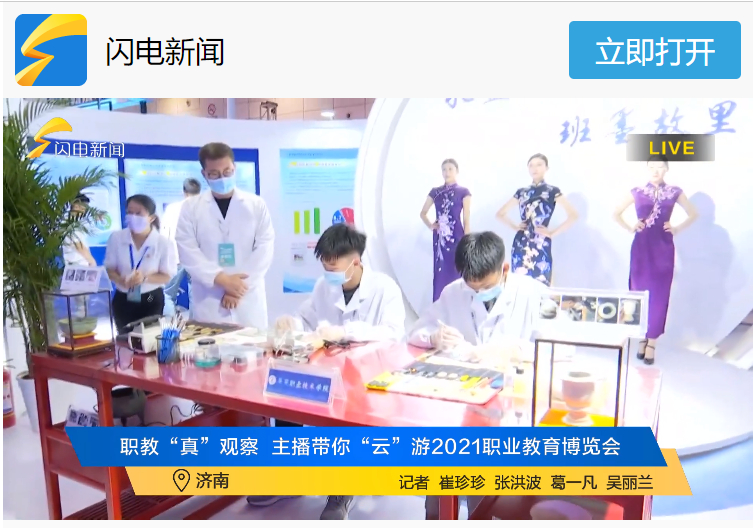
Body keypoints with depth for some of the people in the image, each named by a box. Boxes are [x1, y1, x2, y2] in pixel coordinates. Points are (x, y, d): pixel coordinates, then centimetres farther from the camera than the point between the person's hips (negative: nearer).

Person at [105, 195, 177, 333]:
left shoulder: (163, 243, -13)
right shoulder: (116, 238, -6)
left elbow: (168, 276, -8)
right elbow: (109, 269, 1)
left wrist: (145, 278, -27)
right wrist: (121, 280, -22)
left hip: (151, 300, -2)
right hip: (123, 300, 2)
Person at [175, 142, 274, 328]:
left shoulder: (257, 205, 5)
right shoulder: (191, 207, 5)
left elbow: (264, 249, -2)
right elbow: (188, 252, -3)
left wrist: (240, 286, -11)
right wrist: (222, 279, -15)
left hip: (248, 302, 0)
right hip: (208, 304, 0)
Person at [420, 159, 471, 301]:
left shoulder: (463, 192, 1)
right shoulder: (435, 192, 9)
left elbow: (467, 219, -3)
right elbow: (423, 213, 19)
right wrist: (430, 226, 1)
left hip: (456, 237, -3)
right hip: (440, 237, 3)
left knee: (455, 273, 0)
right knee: (440, 273, 5)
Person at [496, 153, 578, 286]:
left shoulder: (552, 191, 2)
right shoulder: (521, 192, 13)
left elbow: (573, 215, -7)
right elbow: (500, 213, 20)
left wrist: (552, 233, -7)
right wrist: (514, 225, 6)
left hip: (541, 245, -4)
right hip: (520, 244, 4)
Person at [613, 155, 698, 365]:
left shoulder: (674, 192, 3)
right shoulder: (637, 192, 3)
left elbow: (693, 214, 13)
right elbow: (617, 213, 12)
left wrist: (677, 229, 2)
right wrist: (630, 228, 1)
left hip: (663, 247, 0)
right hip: (641, 247, 0)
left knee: (659, 293, 0)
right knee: (640, 291, 3)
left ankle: (652, 341, 7)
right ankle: (642, 337, 17)